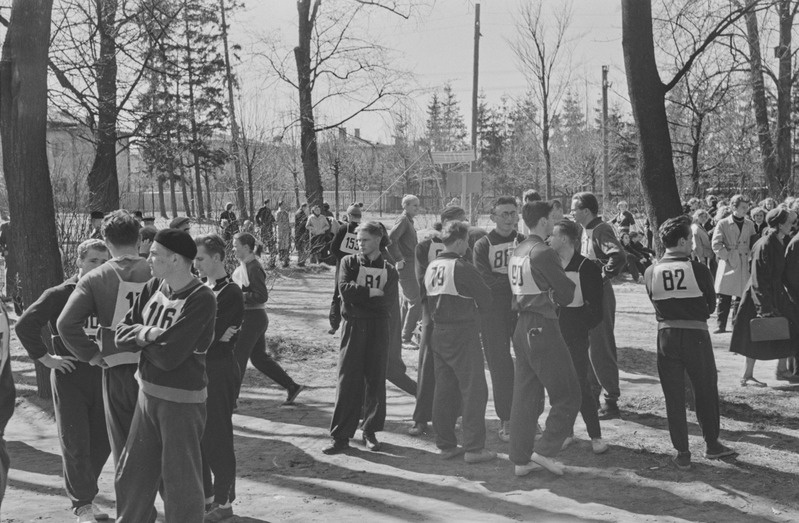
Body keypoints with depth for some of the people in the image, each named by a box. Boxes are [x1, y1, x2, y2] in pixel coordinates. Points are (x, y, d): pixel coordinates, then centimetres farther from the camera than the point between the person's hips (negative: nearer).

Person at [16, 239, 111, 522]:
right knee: (75, 443, 0)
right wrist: (45, 358, -11)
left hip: (102, 375, 4)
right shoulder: (59, 295, -7)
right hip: (70, 375, -4)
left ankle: (83, 495, 26)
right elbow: (25, 325, -11)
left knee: (102, 442, 9)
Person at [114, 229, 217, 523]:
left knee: (180, 483, 4)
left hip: (182, 400, -7)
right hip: (147, 394, 7)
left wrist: (141, 337, -6)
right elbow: (121, 335, 3)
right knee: (131, 476, 18)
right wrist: (145, 333, -17)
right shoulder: (154, 286, 3)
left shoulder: (201, 299, -19)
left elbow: (168, 356, -24)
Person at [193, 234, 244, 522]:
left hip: (218, 371, -8)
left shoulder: (230, 293, -13)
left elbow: (208, 336, -21)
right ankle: (204, 495, 27)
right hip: (196, 368, 8)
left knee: (217, 437, 0)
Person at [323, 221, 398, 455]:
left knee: (375, 379, 5)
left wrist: (358, 294, -10)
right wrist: (372, 292, -10)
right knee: (348, 380, -4)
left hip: (378, 328, 1)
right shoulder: (349, 262, 7)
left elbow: (388, 299, -8)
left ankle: (370, 431, 18)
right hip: (353, 325, -1)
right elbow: (344, 289, -10)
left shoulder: (389, 270, 8)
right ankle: (341, 436, -1)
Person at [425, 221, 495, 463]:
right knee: (474, 390, 0)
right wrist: (473, 308, 10)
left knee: (444, 389, 13)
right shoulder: (462, 268, -16)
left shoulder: (431, 267, 7)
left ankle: (445, 445, 18)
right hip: (463, 334, -8)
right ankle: (474, 448, 1)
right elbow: (485, 300, -9)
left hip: (438, 332, 8)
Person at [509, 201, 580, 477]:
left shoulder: (516, 252, 10)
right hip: (543, 328, -9)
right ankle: (545, 450, 0)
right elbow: (567, 294, -11)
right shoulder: (543, 253, -15)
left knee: (525, 395, 12)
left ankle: (521, 459, 15)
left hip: (522, 327, 9)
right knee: (567, 395, 2)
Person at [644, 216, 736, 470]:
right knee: (706, 391, 17)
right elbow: (711, 304, 2)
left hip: (666, 335, 2)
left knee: (674, 396, 9)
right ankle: (712, 444, 28)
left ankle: (682, 453, 12)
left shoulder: (651, 272, -2)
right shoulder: (698, 269, -9)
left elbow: (656, 304, 5)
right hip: (696, 335, -2)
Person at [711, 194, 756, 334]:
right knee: (724, 297, -3)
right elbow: (716, 245, -6)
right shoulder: (723, 223, -3)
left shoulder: (750, 224, 10)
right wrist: (727, 257, -10)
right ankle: (721, 325, 5)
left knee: (741, 296, 3)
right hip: (728, 265, -3)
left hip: (744, 265, 3)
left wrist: (750, 256, 2)